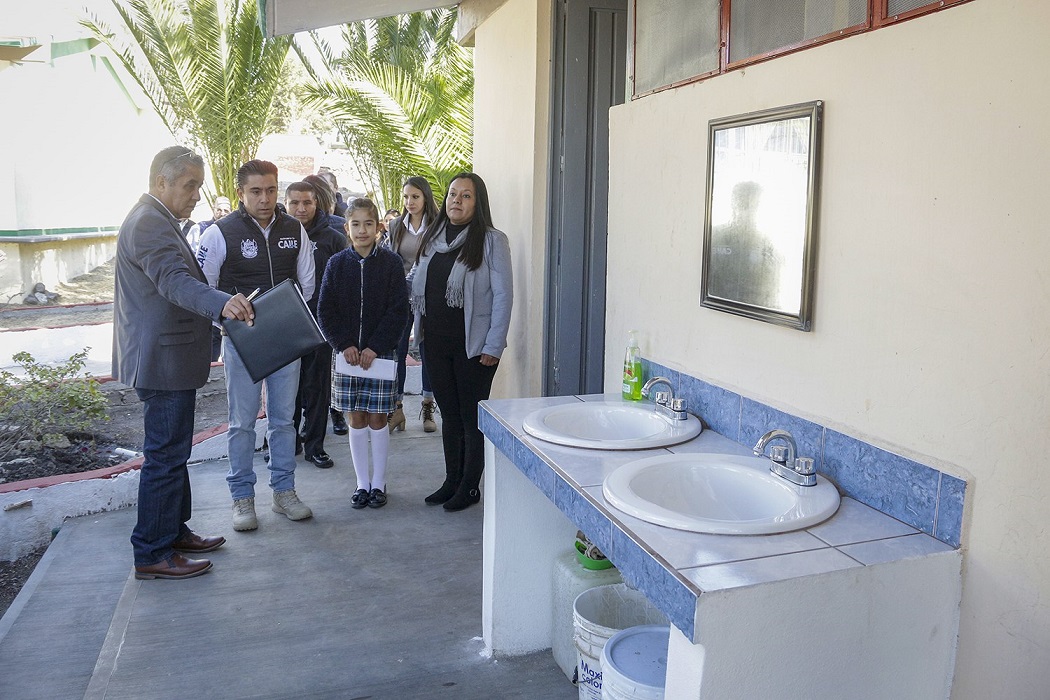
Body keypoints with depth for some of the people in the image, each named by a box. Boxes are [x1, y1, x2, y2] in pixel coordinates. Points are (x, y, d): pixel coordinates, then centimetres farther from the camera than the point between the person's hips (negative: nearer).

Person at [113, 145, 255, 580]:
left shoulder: (156, 219, 17)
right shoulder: (149, 224, -19)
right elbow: (175, 281, -35)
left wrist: (217, 310, 33)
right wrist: (222, 304, -51)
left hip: (167, 358, 11)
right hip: (164, 360, -11)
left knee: (173, 449, 19)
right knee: (165, 454, -4)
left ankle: (175, 531, 32)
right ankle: (152, 554, 6)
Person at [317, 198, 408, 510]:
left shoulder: (390, 263, -2)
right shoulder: (337, 264, 3)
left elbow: (398, 310, -6)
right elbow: (325, 310, 3)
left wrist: (375, 347, -13)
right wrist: (344, 345, -9)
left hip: (381, 353, -2)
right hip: (347, 353, 2)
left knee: (377, 418, 4)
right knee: (356, 419, 8)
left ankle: (378, 484, 17)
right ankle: (362, 483, 19)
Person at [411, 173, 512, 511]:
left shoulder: (491, 240, -7)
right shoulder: (432, 238, 11)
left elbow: (503, 294, -10)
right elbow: (418, 287, 15)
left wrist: (493, 346, -13)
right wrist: (420, 332, 8)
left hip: (473, 344, -6)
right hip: (435, 343, 6)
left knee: (472, 418, 4)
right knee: (449, 414, 14)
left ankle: (470, 487, 17)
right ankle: (451, 482, 26)